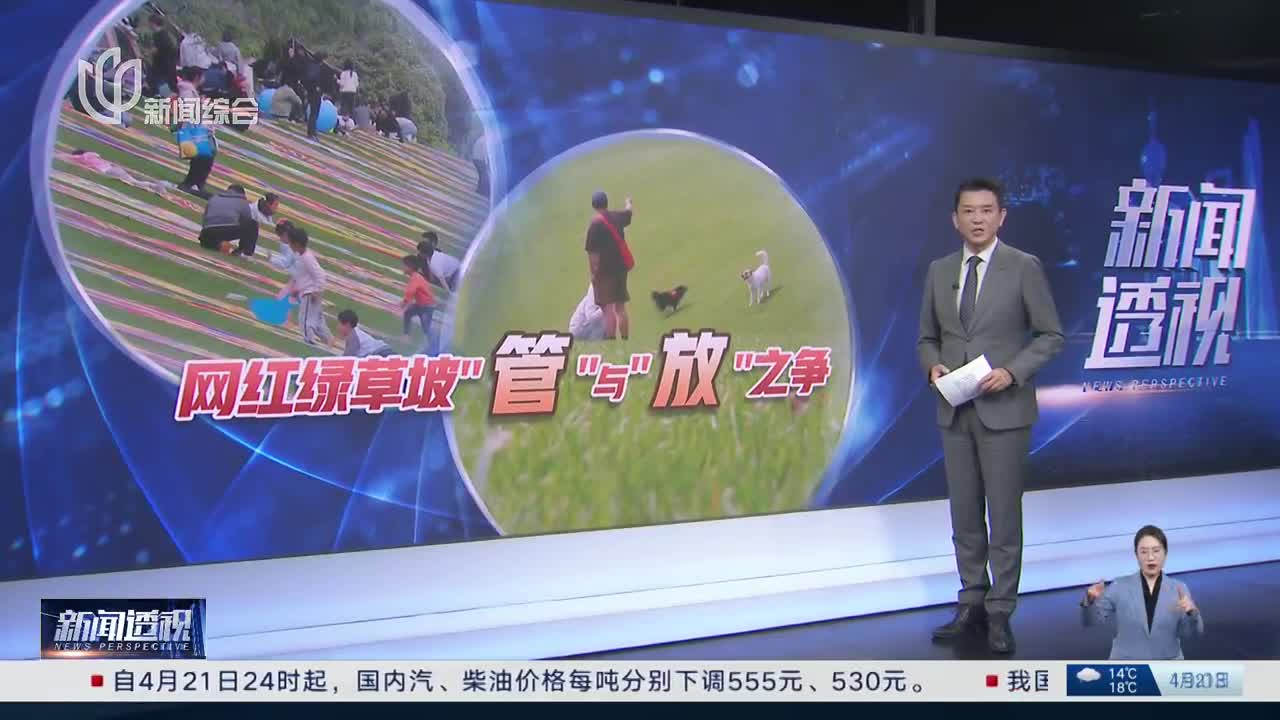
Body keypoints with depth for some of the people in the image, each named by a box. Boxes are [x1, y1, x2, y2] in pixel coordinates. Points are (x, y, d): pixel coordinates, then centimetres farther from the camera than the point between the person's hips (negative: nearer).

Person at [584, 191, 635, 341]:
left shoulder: (595, 224, -12)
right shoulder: (617, 218, 6)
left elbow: (592, 252, -16)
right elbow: (629, 212, 30)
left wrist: (593, 273, -11)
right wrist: (628, 202, 52)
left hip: (605, 270, -6)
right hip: (620, 267, 6)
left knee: (608, 309, -10)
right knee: (621, 308, 13)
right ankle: (625, 340, 16)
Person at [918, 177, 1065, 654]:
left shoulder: (1024, 268, -5)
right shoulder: (939, 271, 8)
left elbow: (1051, 336, -3)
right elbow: (927, 337, 15)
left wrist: (1012, 371, -17)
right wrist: (933, 365, -6)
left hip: (1004, 410, -4)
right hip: (954, 411, 4)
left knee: (1003, 515, 1)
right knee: (964, 514, 11)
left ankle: (1000, 612, 10)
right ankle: (971, 602, 23)